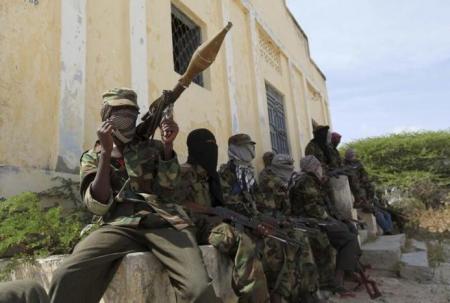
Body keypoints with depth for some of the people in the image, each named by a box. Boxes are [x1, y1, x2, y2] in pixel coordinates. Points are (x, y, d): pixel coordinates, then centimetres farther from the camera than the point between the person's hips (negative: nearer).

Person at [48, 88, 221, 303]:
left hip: (165, 222, 0)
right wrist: (106, 152, -5)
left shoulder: (153, 147, 21)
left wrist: (168, 145, -5)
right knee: (66, 278, -27)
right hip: (120, 225, 0)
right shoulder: (92, 157, 18)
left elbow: (167, 190, 5)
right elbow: (98, 206, 2)